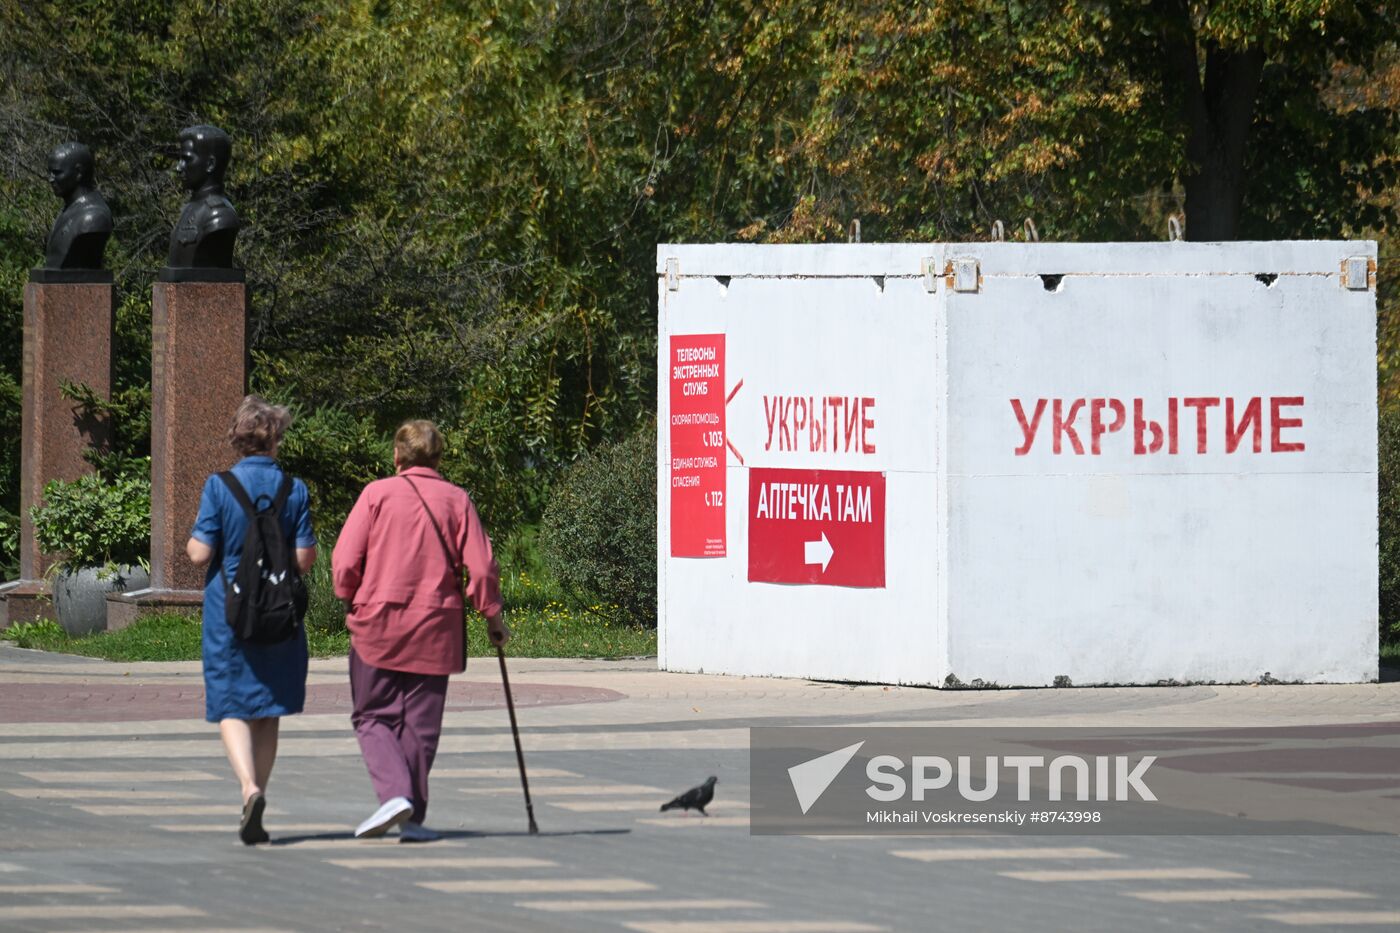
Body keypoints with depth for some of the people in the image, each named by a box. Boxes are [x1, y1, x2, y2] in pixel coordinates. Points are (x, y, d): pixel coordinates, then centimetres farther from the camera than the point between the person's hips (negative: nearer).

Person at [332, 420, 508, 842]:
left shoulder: (377, 494, -2)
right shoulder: (456, 500, 3)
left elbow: (345, 562, -6)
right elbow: (481, 567, -2)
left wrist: (352, 603, 11)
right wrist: (493, 617, 10)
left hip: (377, 622, -2)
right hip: (434, 630, 2)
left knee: (374, 717, 7)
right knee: (420, 723, 9)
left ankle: (395, 793, -15)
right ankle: (412, 818, 10)